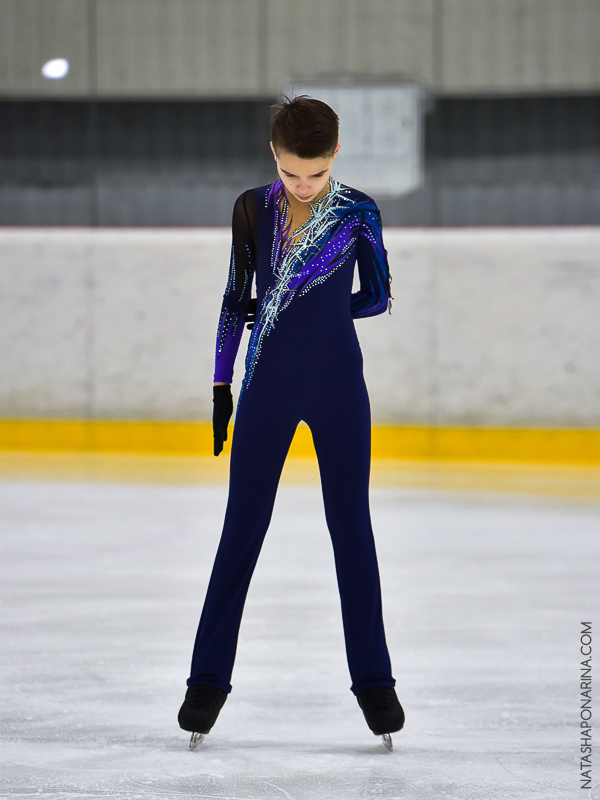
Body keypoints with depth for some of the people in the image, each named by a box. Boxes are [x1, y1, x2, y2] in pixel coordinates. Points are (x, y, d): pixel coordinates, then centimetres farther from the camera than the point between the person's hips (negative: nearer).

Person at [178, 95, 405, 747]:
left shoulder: (358, 213, -4)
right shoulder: (252, 209, 2)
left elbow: (376, 297, 3)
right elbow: (236, 298, 9)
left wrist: (300, 311, -4)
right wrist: (221, 383, 7)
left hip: (338, 385, -1)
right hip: (268, 387, 1)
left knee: (351, 527, 4)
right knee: (242, 528, 3)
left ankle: (373, 680, 13)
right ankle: (209, 679, 10)